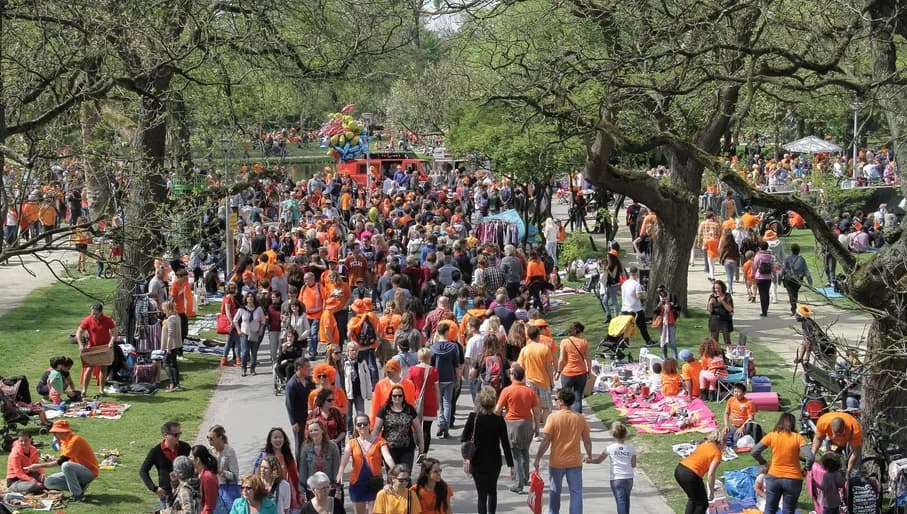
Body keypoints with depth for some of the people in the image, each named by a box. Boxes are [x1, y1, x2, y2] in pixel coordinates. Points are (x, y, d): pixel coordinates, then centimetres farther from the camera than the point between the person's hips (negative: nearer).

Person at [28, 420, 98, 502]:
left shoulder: (75, 440, -21)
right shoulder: (64, 441, 8)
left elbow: (62, 461, -25)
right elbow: (62, 460, 10)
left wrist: (40, 466, -23)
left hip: (90, 472, -9)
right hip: (77, 472, 9)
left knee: (66, 466, -36)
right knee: (48, 482, -4)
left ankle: (78, 495, -22)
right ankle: (79, 487, 1)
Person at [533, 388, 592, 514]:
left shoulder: (553, 417, -12)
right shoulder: (580, 418, -3)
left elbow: (546, 441, -13)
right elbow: (587, 440, 4)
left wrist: (537, 458, -4)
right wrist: (589, 455, 21)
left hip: (556, 462, -1)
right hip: (574, 462, 1)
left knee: (555, 492, 16)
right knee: (576, 492, 5)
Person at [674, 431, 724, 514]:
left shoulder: (705, 444, 21)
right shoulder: (717, 453, 1)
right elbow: (711, 474, -9)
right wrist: (711, 492, 2)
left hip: (678, 470, 7)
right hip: (690, 475, -7)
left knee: (693, 498, 30)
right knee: (702, 503, 12)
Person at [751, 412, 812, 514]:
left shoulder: (771, 436, -4)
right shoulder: (798, 438, -9)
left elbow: (754, 452, -6)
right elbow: (810, 458, -18)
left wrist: (764, 463, 9)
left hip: (774, 477, 1)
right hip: (793, 479, -1)